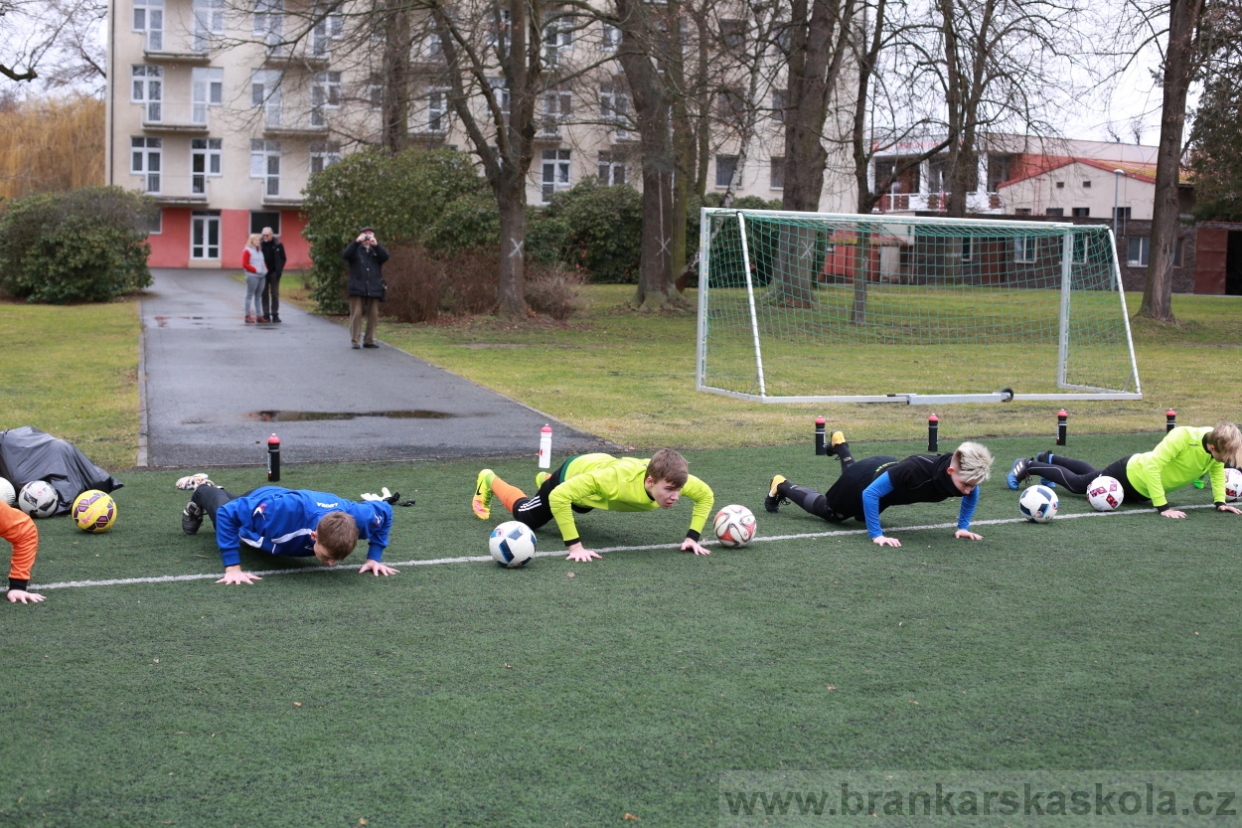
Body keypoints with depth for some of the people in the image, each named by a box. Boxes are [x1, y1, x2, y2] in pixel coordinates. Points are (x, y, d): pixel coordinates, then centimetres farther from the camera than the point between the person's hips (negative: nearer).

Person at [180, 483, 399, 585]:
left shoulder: (352, 515, -44)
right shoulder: (288, 510, -55)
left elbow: (385, 511, -19)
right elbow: (227, 513, -43)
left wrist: (374, 558, -25)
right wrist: (232, 567, -46)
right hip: (258, 500, -5)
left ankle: (218, 492, 68)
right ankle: (203, 493, 63)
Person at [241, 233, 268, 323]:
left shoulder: (260, 251, 19)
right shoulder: (247, 251, -4)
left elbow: (264, 262, 26)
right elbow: (244, 264, -11)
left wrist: (266, 269, 6)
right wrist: (255, 270, -16)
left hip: (262, 276, 7)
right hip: (252, 276, -7)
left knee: (258, 296, 10)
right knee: (250, 295, -4)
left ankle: (260, 315, 11)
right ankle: (248, 316, -3)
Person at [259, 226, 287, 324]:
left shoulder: (278, 245, -2)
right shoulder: (261, 244, 1)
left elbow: (283, 259, 2)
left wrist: (279, 271, -7)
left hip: (274, 273, -1)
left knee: (275, 294, 3)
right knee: (265, 294, 3)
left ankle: (275, 315, 7)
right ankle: (266, 315, 7)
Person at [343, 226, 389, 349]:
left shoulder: (376, 250, 15)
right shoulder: (356, 249, 10)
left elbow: (385, 257, -5)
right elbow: (345, 255, -9)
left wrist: (376, 245, -18)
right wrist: (356, 242, -19)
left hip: (374, 288, 3)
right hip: (358, 288, -2)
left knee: (373, 315, 2)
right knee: (356, 314, -5)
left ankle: (369, 341, 9)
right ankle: (354, 341, -2)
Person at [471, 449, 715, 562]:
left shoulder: (670, 479, -38)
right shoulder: (617, 479, -52)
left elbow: (706, 494, -16)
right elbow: (558, 496, -49)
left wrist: (693, 537, -25)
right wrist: (575, 545, -50)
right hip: (574, 472, -5)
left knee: (578, 506, 41)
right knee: (525, 517, 19)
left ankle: (545, 479, 69)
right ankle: (489, 481, 45)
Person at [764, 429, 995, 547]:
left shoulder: (962, 474, -30)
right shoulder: (917, 470, -48)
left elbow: (972, 495, -3)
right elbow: (870, 493, -39)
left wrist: (963, 527, -11)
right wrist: (876, 535, -39)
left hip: (887, 469, 6)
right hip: (865, 480, -6)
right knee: (826, 511, 20)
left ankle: (839, 444, 60)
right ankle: (782, 486, 44)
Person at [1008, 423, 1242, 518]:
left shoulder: (1215, 439, -19)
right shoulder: (1183, 436, -39)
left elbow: (1217, 468, 1)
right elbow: (1152, 465, -40)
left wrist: (1220, 501, -10)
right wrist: (1162, 506, -41)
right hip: (1132, 474, -7)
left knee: (1092, 476, 30)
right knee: (1076, 483, 13)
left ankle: (1048, 459, 51)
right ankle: (1029, 466, 32)